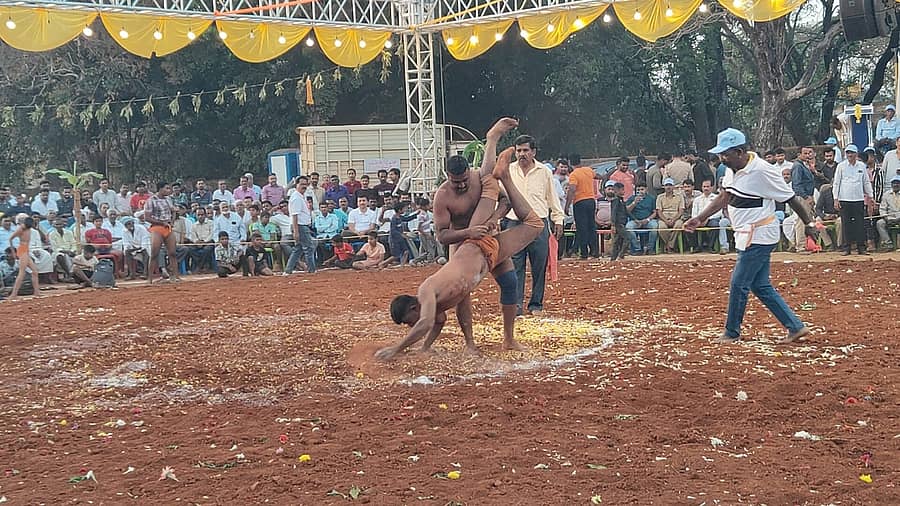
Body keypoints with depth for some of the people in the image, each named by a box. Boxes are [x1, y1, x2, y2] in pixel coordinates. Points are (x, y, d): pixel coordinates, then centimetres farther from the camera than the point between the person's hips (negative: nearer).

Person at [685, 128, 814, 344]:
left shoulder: (763, 171, -20)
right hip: (748, 236, 9)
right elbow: (725, 197, 17)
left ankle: (732, 333, 13)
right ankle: (796, 327, 17)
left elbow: (791, 198, -15)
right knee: (760, 286, 12)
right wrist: (699, 218, 14)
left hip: (759, 237, -9)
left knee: (739, 284, -2)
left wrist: (809, 223, -14)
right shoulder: (733, 169, 6)